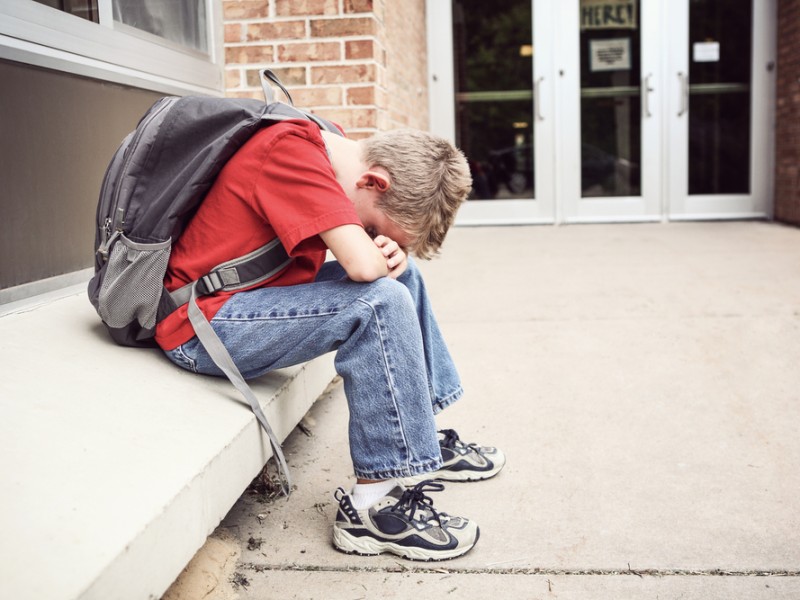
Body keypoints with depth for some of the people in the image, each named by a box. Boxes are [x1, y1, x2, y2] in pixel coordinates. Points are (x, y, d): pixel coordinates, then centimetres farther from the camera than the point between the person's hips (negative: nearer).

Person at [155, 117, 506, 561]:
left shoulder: (326, 151, 5)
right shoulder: (291, 150, -23)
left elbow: (382, 261, 12)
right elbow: (364, 265, -32)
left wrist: (392, 253, -12)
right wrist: (383, 252, -9)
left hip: (252, 297, 10)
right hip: (203, 328, -10)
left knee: (401, 274, 12)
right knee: (381, 301, -25)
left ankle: (422, 441, 14)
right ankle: (377, 501, -18)